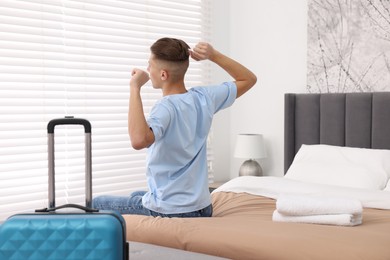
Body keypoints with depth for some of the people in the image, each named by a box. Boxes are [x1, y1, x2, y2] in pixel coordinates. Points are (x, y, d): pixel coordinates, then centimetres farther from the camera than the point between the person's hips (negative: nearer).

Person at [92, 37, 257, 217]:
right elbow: (249, 79, 10)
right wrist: (213, 55, -3)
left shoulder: (166, 107, -25)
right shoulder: (203, 98, -5)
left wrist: (135, 87, -34)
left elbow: (139, 140, -45)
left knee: (97, 204, 14)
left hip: (168, 212, -8)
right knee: (136, 195, 36)